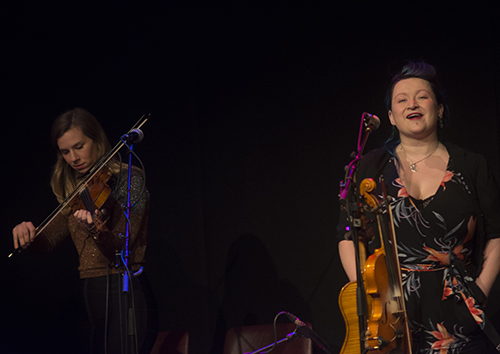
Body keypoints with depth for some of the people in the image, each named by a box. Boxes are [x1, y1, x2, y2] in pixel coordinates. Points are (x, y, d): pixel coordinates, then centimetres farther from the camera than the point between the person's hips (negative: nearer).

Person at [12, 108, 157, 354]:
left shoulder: (129, 179, -7)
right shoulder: (77, 194, 14)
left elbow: (121, 248, -17)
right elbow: (47, 242, 13)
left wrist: (98, 230, -38)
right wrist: (27, 232, -9)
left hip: (124, 294, -7)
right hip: (91, 296, 7)